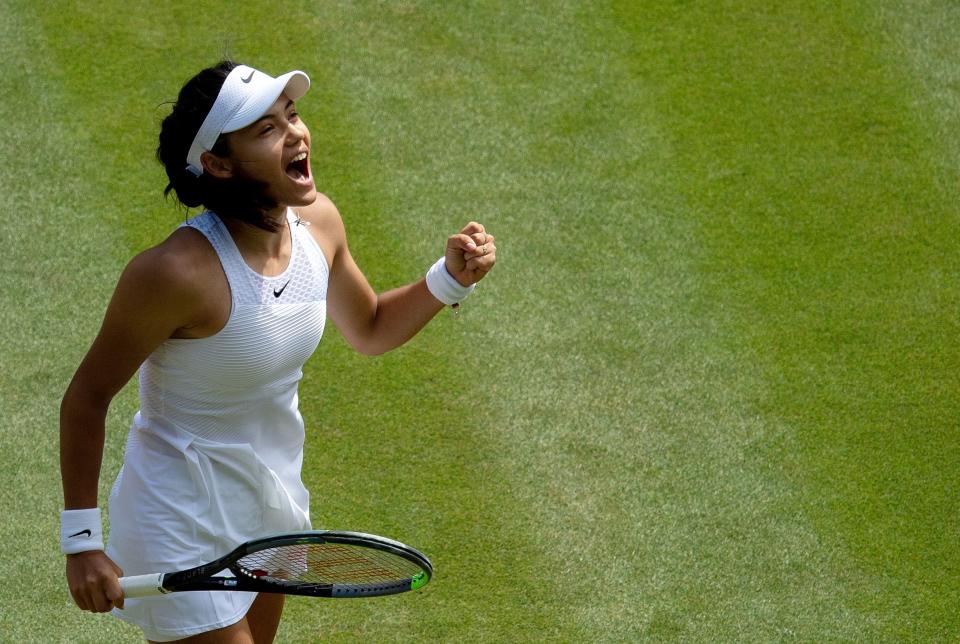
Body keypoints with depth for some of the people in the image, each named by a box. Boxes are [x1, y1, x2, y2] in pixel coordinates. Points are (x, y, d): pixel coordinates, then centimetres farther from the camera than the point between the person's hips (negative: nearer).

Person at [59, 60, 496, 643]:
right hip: (186, 525, -8)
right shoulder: (180, 271, -30)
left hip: (272, 509, 8)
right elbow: (87, 397, -19)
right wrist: (83, 541, -18)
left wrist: (451, 279, -4)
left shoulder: (318, 221, -7)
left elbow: (370, 330, 13)